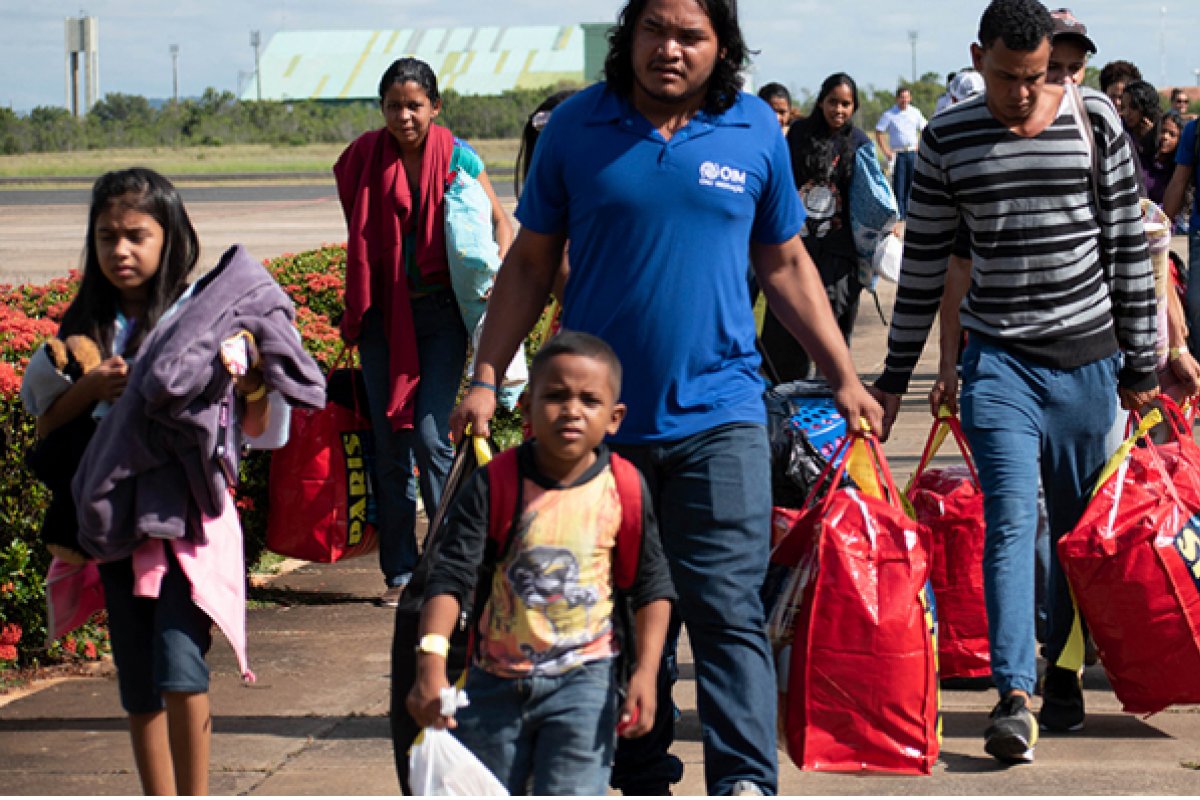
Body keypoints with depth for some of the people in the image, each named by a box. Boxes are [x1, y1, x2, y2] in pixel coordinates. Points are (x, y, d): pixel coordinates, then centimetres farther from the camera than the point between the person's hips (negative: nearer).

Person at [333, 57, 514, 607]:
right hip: (383, 311, 3)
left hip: (441, 311, -3)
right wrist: (354, 306, 8)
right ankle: (400, 573, 10)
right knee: (389, 445, 3)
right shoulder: (365, 156, 2)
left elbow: (499, 221, 3)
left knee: (430, 436, -13)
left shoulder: (457, 157, -4)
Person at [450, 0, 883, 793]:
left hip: (717, 410, -1)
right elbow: (530, 263, 8)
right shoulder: (577, 126, 1)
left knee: (728, 607, -8)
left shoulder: (755, 131, 3)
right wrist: (485, 379, 1)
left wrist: (845, 377, 12)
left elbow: (786, 264, 14)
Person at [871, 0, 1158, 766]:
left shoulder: (1095, 121, -1)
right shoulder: (948, 139, 0)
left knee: (1084, 530, 9)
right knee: (1011, 521, -14)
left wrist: (1141, 362, 4)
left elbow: (1129, 244, 4)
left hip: (1089, 357, 1)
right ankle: (1015, 699, -20)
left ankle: (1062, 671, 27)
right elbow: (925, 261, 8)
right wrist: (896, 374, 8)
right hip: (999, 358, -1)